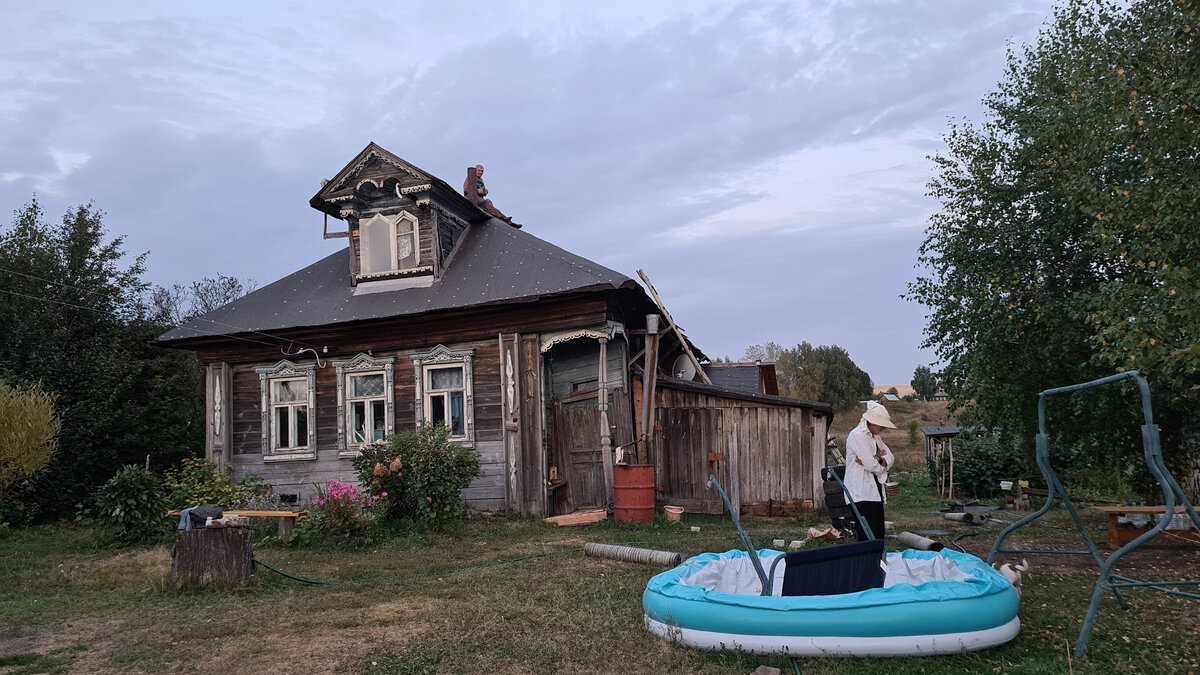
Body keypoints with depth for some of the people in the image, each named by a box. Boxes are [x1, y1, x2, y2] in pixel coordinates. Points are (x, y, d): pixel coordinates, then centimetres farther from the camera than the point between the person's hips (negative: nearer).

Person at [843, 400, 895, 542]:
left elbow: (891, 459, 11)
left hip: (875, 491, 9)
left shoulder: (875, 437, 18)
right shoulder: (858, 435, -12)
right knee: (867, 538, -13)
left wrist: (879, 460, -10)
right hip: (862, 493, -9)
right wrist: (882, 466, 4)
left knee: (879, 536, 6)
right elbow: (871, 466, -18)